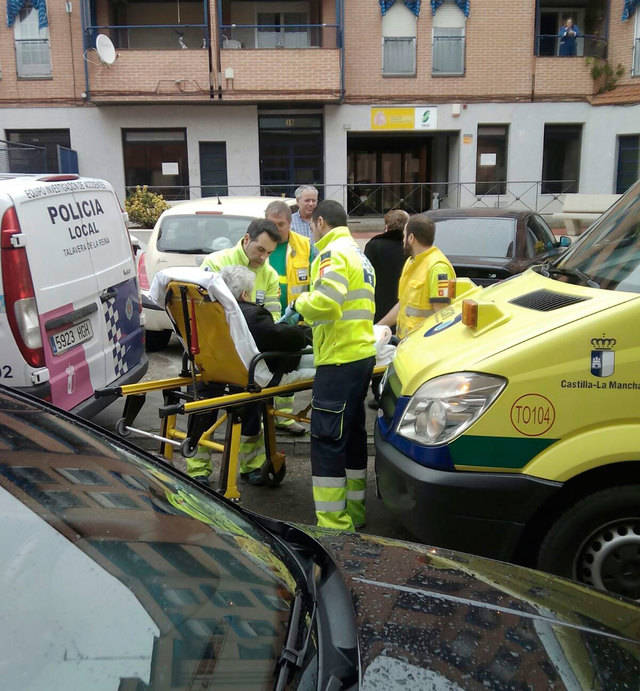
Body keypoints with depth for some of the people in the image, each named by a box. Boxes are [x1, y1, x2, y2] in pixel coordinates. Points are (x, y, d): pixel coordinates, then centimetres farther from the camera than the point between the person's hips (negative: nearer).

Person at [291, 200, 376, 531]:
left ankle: (333, 524, -2)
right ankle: (353, 513, 27)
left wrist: (299, 305, -7)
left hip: (339, 360, -10)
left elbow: (326, 300, -25)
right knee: (352, 435, 17)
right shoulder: (358, 254, 22)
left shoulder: (333, 253, -9)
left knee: (327, 441, -6)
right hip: (362, 354, 10)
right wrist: (310, 319, 18)